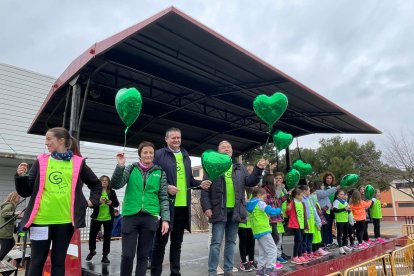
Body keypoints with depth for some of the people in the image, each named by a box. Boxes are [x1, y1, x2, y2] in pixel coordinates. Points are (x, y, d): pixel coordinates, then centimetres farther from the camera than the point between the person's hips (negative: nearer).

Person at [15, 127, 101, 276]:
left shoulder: (78, 163, 5)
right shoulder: (41, 161, 7)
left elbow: (96, 184, 18)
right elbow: (26, 191, 6)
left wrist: (92, 201, 8)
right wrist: (21, 176, -10)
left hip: (65, 220, -1)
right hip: (41, 219, 1)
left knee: (58, 261, 10)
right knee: (37, 261, 7)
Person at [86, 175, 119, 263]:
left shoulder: (112, 192, 1)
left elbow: (117, 203, 2)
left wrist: (112, 202, -20)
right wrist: (99, 201, -27)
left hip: (108, 218, 0)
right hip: (96, 218, 0)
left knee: (107, 237, 5)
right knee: (92, 235, 8)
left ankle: (105, 255, 19)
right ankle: (92, 251, 36)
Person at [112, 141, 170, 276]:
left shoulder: (160, 172, 6)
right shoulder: (130, 169, 5)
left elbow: (164, 197, 6)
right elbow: (116, 185, -5)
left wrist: (165, 219, -1)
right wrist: (120, 166, -16)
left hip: (150, 217, 1)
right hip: (130, 216, -1)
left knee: (143, 255, 9)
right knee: (127, 255, 1)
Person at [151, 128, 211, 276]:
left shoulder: (186, 156, 14)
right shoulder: (159, 154, -4)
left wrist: (200, 184, 0)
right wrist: (166, 187, -20)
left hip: (183, 206, 5)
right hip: (166, 205, -5)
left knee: (177, 242, 16)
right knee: (160, 241, 6)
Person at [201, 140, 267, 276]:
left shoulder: (240, 168, 13)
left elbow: (250, 182, 3)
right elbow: (205, 190, -1)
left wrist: (258, 169, -12)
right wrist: (206, 207, -11)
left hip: (235, 210, 4)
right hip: (219, 210, -3)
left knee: (231, 242, 13)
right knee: (216, 242, 1)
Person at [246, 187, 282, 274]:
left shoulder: (250, 204, 15)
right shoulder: (260, 203, -10)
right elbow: (271, 211, -17)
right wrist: (279, 210, -1)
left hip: (257, 231, 9)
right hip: (263, 230, -9)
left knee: (262, 252, 18)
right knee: (272, 249, -2)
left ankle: (260, 269, 20)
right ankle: (269, 268, -5)